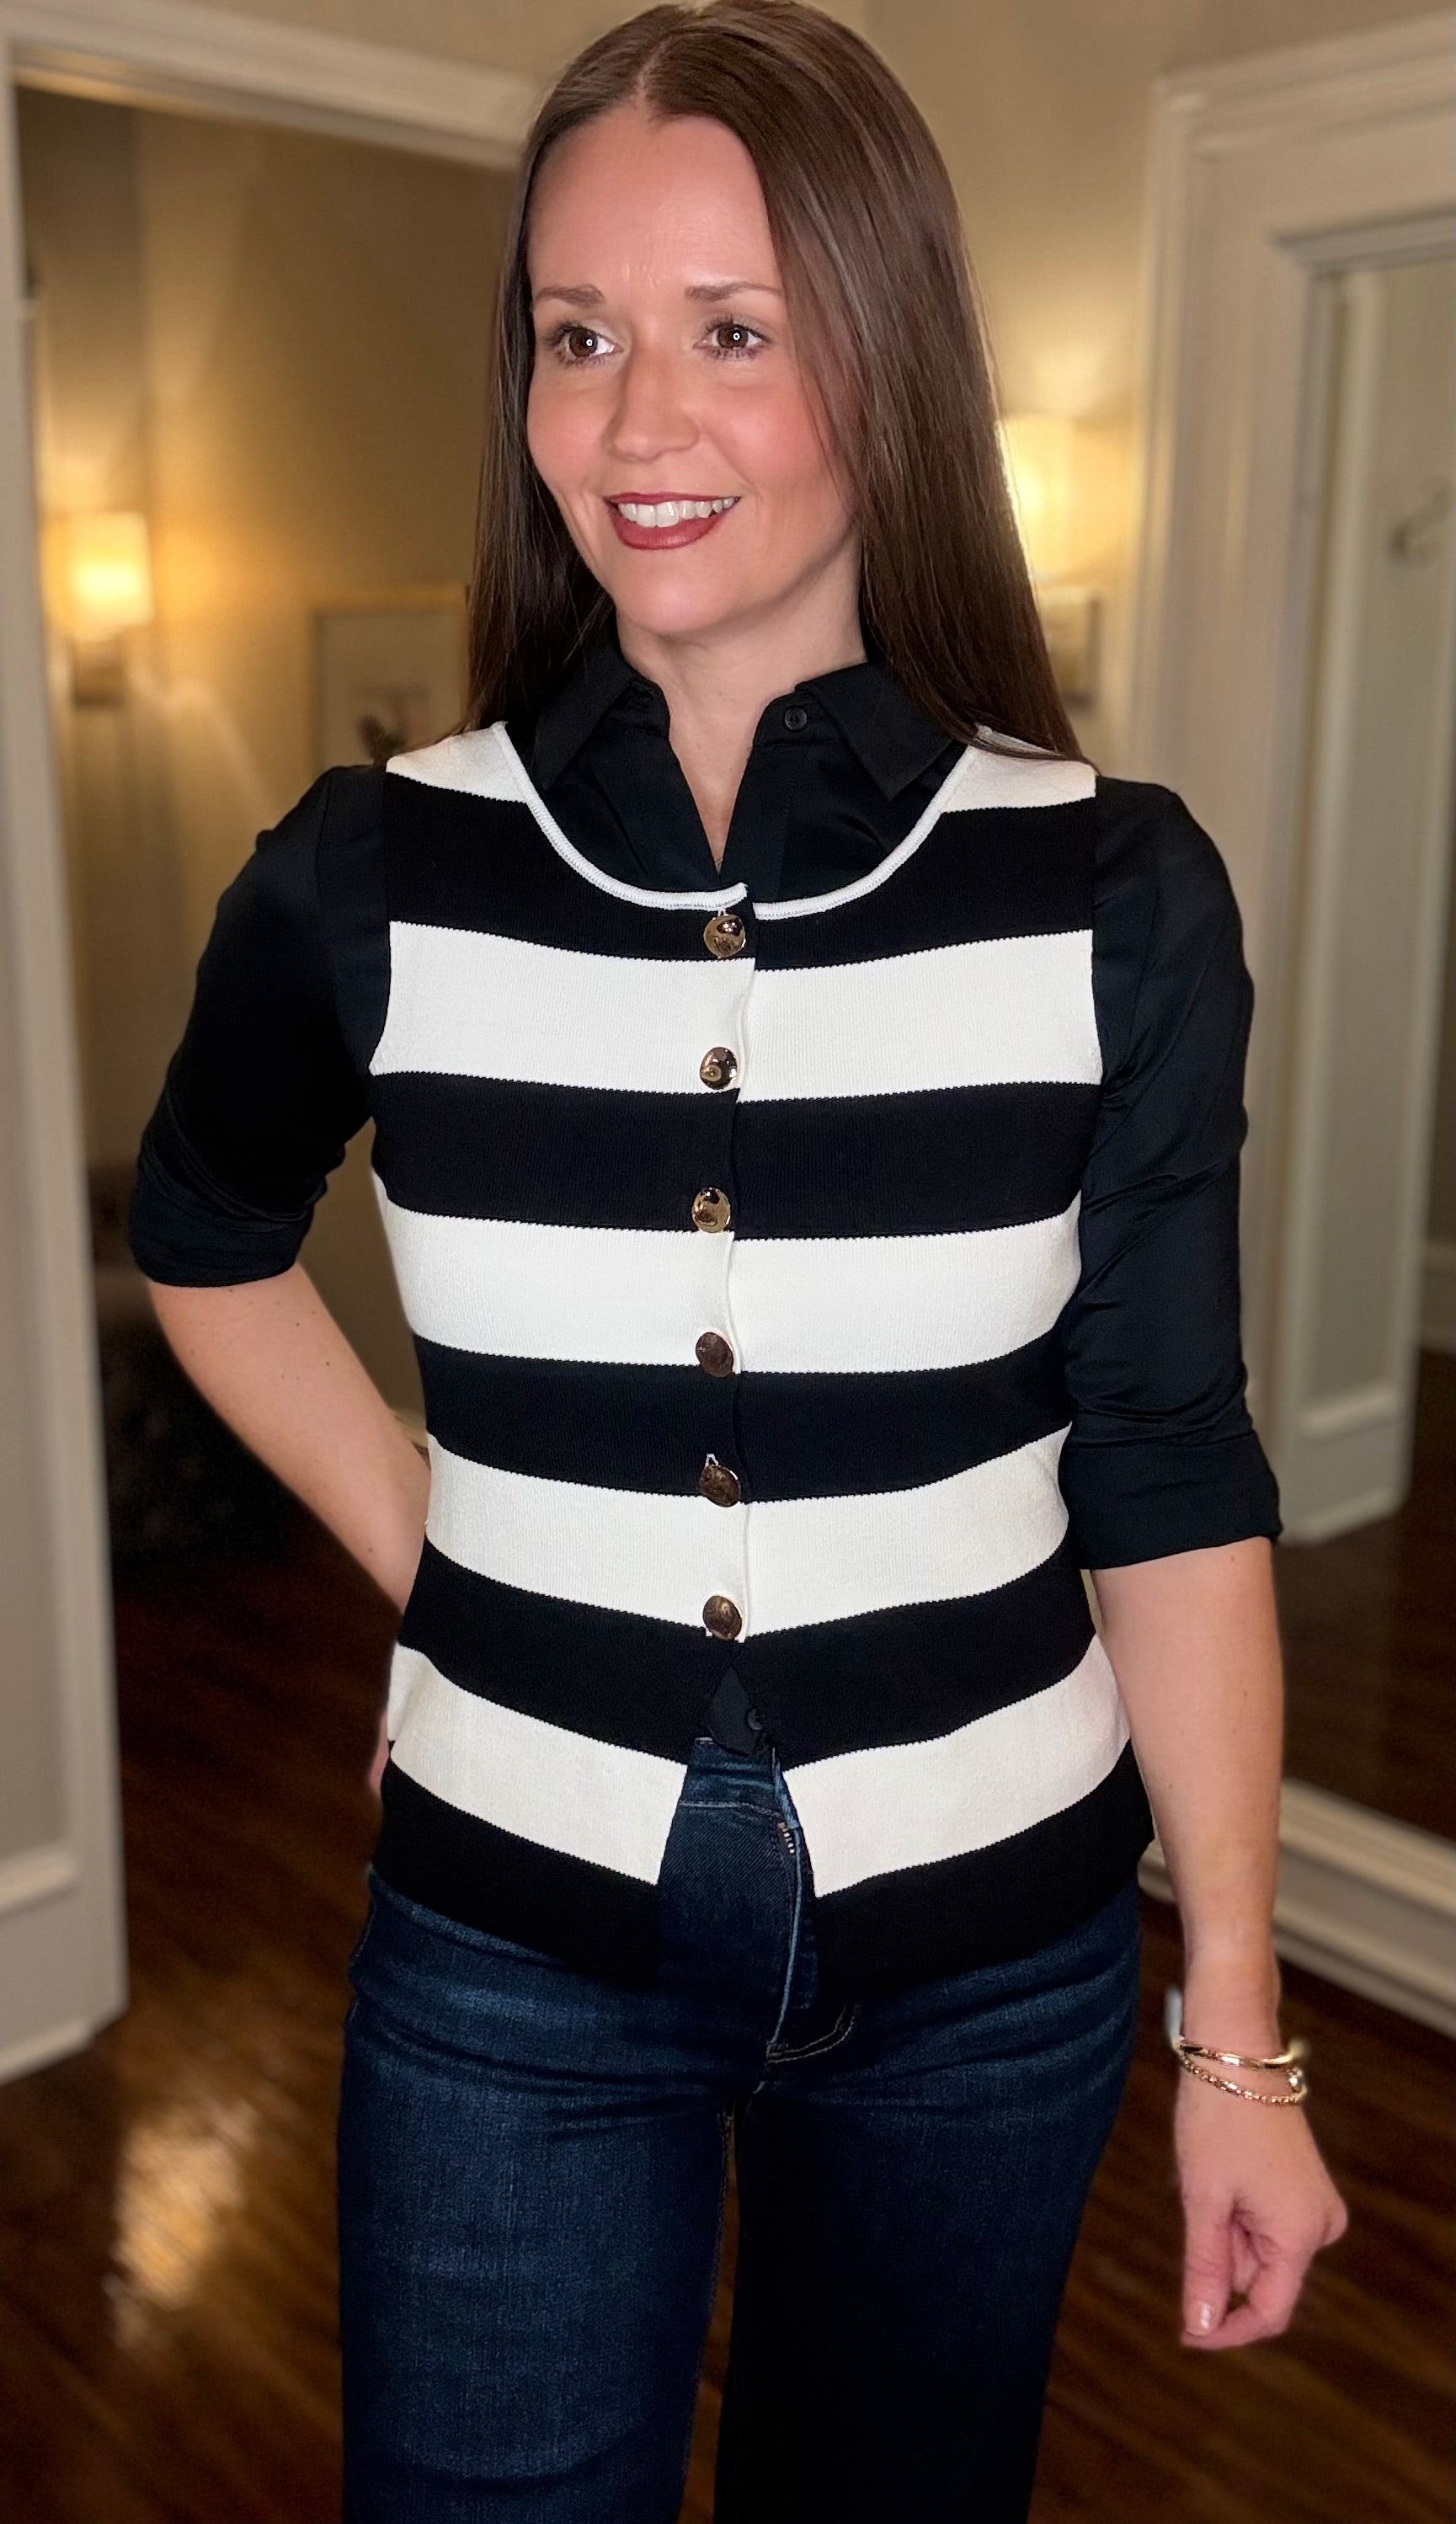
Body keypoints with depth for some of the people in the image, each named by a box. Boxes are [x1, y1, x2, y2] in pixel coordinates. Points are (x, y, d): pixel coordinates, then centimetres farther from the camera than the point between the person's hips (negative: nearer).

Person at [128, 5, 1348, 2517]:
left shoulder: (1110, 892, -11)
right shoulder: (373, 876, -9)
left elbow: (1168, 1474, -6)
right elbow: (205, 1243, 11)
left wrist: (1237, 2035, -3)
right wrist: (428, 1560, 1)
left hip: (984, 1947, 1)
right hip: (513, 1944, 0)